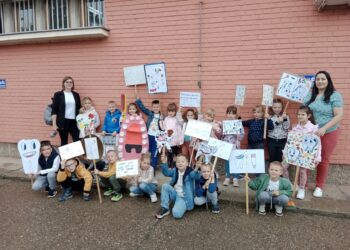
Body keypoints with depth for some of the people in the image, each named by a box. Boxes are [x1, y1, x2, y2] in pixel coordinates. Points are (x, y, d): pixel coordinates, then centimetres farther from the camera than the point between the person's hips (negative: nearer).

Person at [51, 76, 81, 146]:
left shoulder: (76, 95, 11)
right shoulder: (58, 94, 1)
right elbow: (54, 110, -2)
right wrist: (54, 124, -8)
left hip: (74, 121, 3)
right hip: (63, 122, -3)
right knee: (64, 142, 4)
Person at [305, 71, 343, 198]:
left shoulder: (335, 95, -10)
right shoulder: (310, 95, 3)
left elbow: (339, 116, -15)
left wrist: (324, 128, -25)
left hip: (329, 133, -3)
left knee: (324, 160, 11)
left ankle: (319, 186, 27)